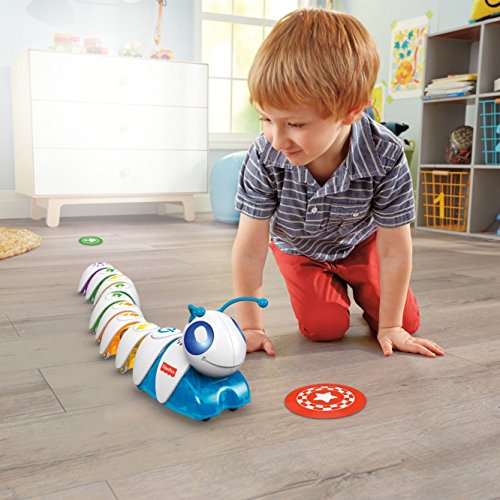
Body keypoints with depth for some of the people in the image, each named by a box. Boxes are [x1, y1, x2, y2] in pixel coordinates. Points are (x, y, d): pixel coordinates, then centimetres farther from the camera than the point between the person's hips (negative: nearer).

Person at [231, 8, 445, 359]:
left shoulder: (386, 158, -37)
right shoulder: (265, 158, -36)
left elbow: (394, 251, -26)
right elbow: (249, 250, -27)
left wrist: (390, 327, -18)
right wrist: (251, 326, -22)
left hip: (359, 242, 0)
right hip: (298, 248, 0)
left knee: (408, 322, 0)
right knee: (324, 328, -11)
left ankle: (361, 288, 32)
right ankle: (333, 287, 23)